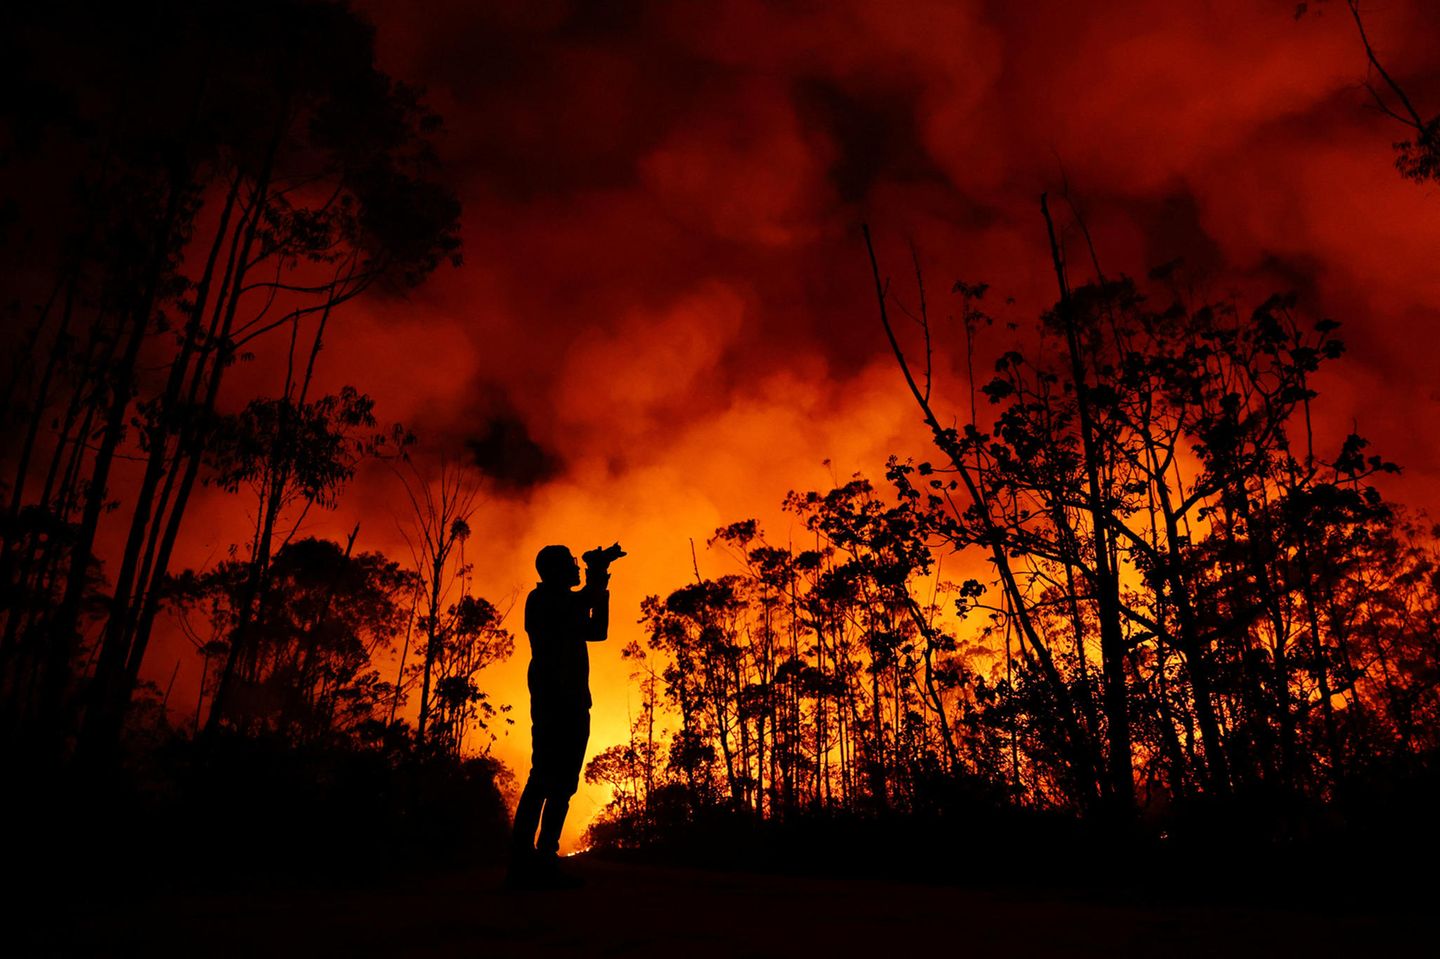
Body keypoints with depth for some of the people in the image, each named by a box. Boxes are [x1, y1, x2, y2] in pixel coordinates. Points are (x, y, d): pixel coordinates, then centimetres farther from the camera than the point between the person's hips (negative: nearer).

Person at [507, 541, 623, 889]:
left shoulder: (565, 605, 26)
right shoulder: (542, 599, 0)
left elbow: (597, 631, 25)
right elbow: (577, 607, -18)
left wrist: (600, 585, 21)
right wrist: (598, 571, -7)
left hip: (570, 701, 10)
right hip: (554, 697, -10)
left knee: (561, 780, 4)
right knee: (548, 776, -16)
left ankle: (544, 858, 3)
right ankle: (524, 858, -18)